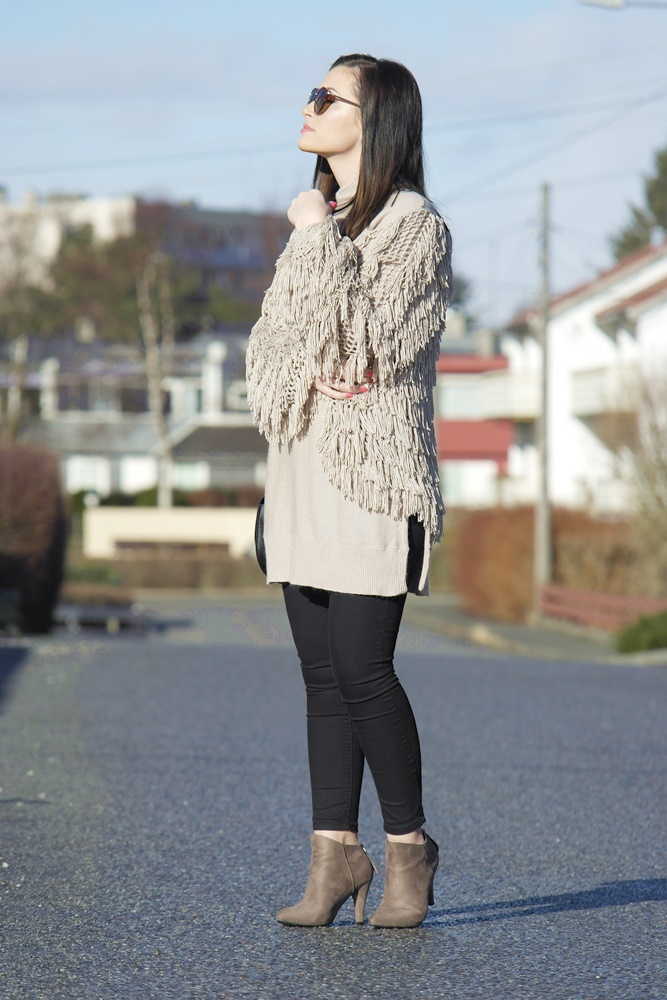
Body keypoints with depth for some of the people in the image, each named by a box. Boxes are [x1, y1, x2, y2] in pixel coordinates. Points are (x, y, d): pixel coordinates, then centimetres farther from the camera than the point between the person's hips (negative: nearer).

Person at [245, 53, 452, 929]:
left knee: (362, 668, -10)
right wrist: (306, 372, -7)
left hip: (372, 468, -7)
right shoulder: (315, 222, 19)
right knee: (323, 674, 5)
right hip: (302, 462, 7)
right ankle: (336, 855, 9)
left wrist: (319, 241, -10)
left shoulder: (414, 224, -5)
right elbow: (265, 349, 14)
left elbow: (364, 340, -15)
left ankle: (409, 848, 5)